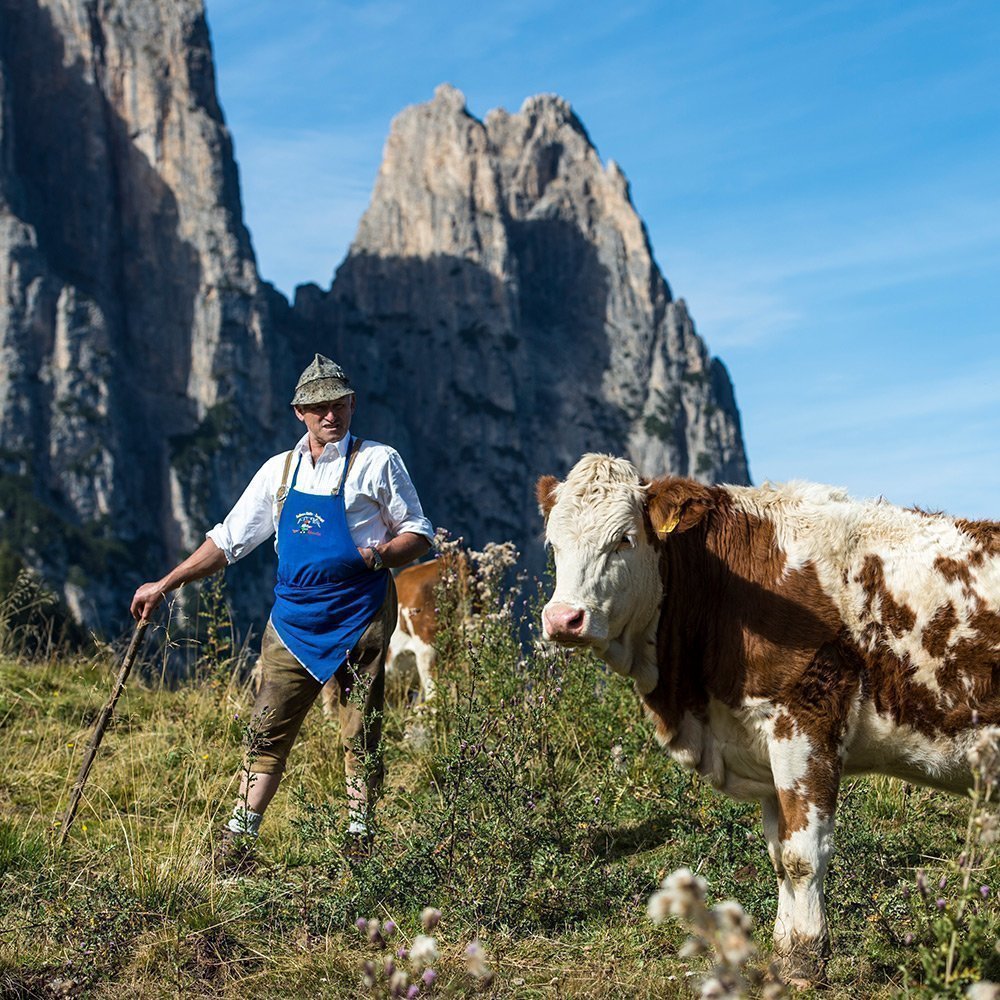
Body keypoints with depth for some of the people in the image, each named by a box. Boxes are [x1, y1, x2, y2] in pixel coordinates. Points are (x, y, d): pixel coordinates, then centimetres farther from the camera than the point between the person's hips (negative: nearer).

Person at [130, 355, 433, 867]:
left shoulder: (377, 461, 2)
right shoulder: (280, 470, 13)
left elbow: (419, 534, 4)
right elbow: (228, 538, 16)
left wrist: (381, 555, -17)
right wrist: (165, 584, 12)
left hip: (359, 612, -3)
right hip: (293, 616, 4)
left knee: (361, 737, -1)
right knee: (267, 731, 0)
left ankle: (359, 845, 5)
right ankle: (236, 843, 2)